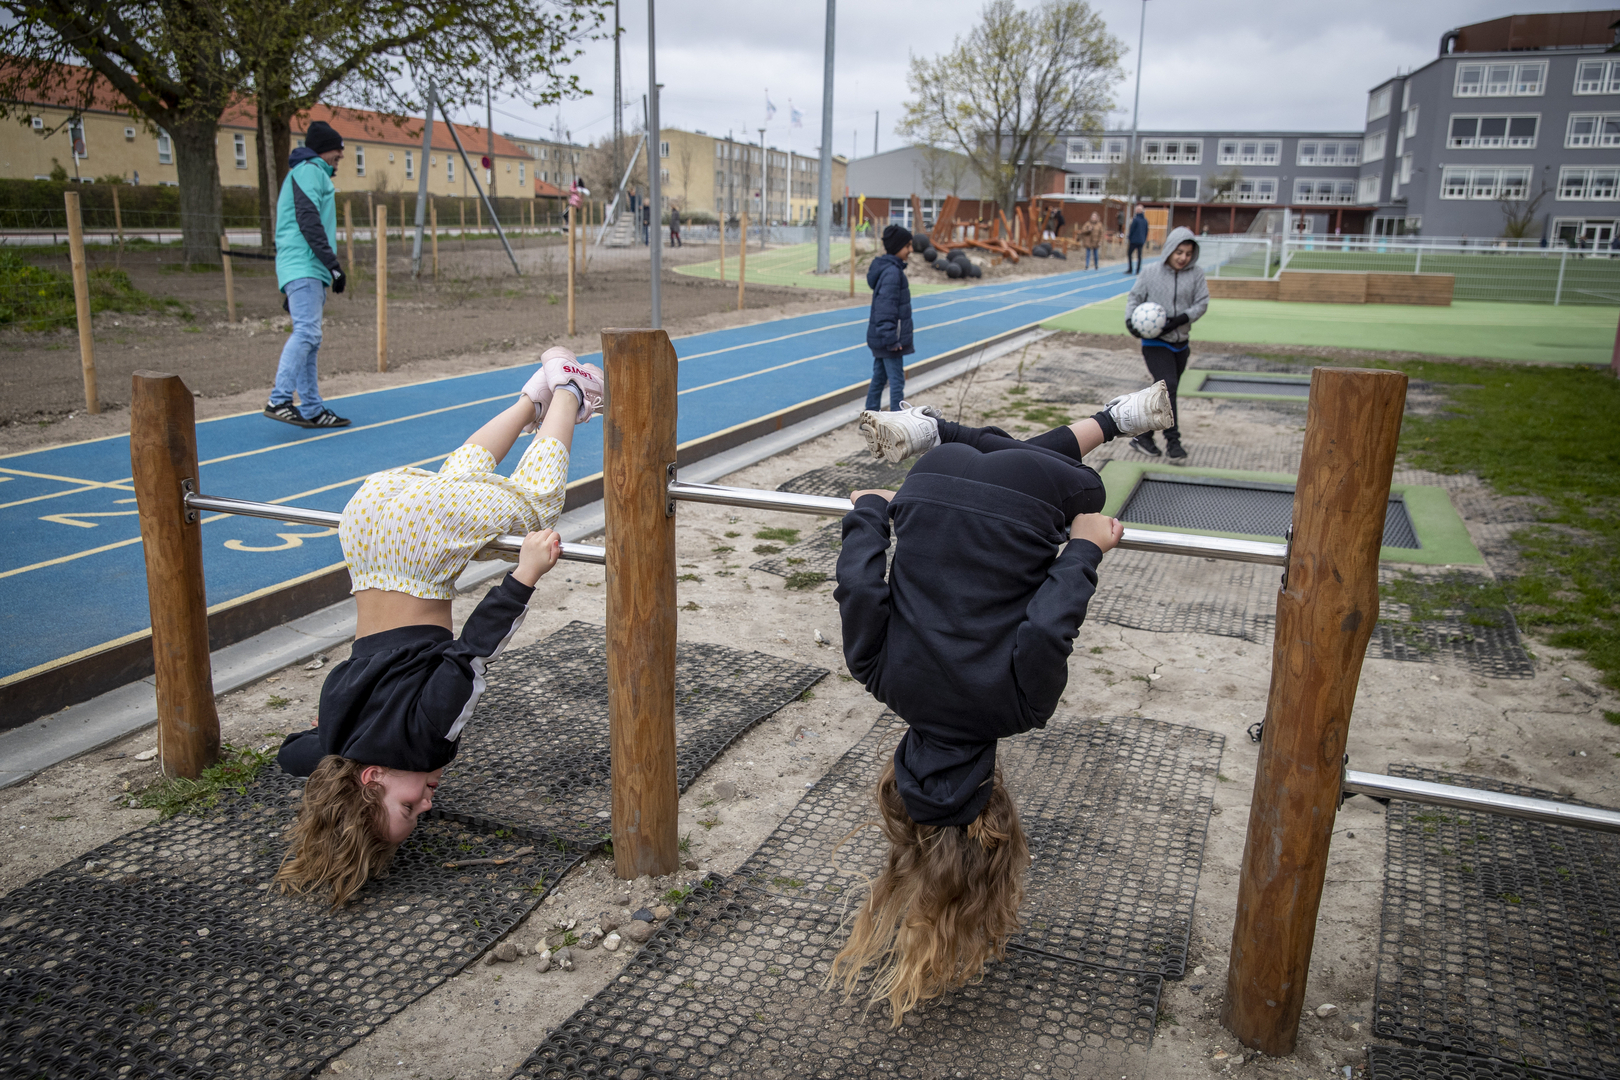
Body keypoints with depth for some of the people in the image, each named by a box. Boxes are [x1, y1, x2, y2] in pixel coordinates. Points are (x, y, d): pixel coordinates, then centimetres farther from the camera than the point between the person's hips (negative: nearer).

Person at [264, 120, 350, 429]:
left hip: (308, 270, 10)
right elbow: (309, 221, -15)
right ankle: (279, 400, -26)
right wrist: (333, 263, -18)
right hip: (303, 267, -10)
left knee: (310, 339, 6)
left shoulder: (314, 174, 29)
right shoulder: (309, 170, -1)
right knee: (306, 331, -19)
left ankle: (311, 409, 5)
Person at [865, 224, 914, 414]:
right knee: (897, 381, -6)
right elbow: (886, 308, -23)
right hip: (888, 338, -10)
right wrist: (892, 340, -23)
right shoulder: (892, 272, -18)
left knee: (879, 377, 15)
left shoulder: (886, 267, 13)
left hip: (879, 336, 10)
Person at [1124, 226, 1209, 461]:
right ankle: (1173, 441, -10)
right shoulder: (1151, 272, -3)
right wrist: (1130, 320, -14)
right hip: (1155, 343, -4)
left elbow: (1202, 303, -2)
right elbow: (1135, 297, 4)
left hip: (1180, 342, 4)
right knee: (1168, 386, -17)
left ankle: (1143, 437, 22)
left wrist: (1180, 320, -16)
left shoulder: (1196, 274, 0)